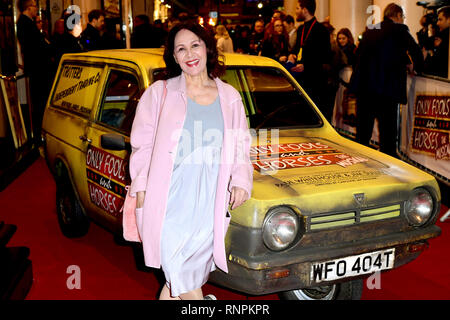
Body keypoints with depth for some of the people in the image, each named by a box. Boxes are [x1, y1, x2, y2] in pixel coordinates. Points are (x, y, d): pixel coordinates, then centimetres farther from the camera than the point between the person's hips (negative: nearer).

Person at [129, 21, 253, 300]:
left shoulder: (230, 97, 11)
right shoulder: (160, 93, 4)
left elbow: (241, 147, 15)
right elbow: (142, 144, 5)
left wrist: (241, 181, -1)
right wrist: (141, 187, -5)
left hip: (211, 199, 2)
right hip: (170, 197, -2)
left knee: (179, 277, 8)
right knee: (179, 271, -6)